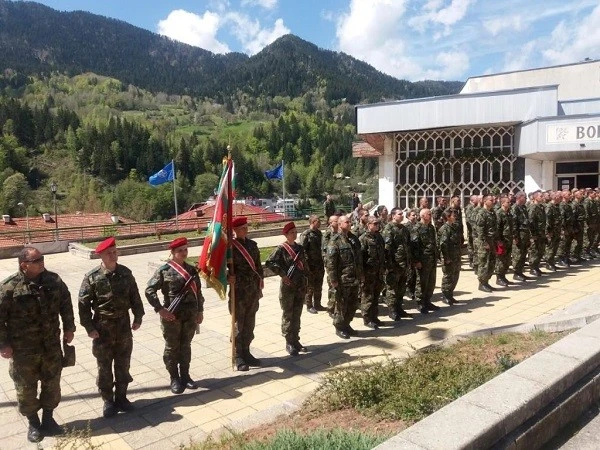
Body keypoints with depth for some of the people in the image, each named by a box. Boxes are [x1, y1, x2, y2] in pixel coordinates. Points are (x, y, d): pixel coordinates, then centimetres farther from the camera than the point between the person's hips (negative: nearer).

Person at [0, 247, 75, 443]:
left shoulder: (53, 280, -4)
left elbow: (66, 304, 9)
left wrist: (69, 328, 10)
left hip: (51, 346, 3)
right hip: (23, 350, -3)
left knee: (52, 384, 15)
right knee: (26, 389, 12)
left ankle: (48, 419, 36)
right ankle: (33, 424, 33)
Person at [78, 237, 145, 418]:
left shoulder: (126, 273, -2)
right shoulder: (92, 277, -12)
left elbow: (135, 297, 6)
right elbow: (83, 304, -9)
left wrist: (138, 317, 4)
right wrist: (89, 327, -11)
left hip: (124, 327, 3)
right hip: (102, 328, -3)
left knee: (123, 365, 13)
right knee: (104, 367, 9)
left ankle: (121, 397, 29)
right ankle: (108, 401, 25)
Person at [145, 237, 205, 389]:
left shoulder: (191, 269, 7)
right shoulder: (164, 270, -8)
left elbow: (198, 292, 13)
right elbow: (149, 290, -11)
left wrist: (200, 311, 11)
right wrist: (160, 309, -16)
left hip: (190, 316, 4)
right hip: (172, 316, -4)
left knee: (186, 346, 14)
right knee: (172, 347, 8)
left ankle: (185, 375, 27)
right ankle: (174, 379, 20)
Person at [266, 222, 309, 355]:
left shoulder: (299, 247, 9)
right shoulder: (281, 248, -8)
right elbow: (269, 262, -14)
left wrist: (306, 279, 9)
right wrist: (282, 274, -17)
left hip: (301, 286, 6)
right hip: (288, 286, -5)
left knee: (297, 314, 12)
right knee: (288, 315, 3)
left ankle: (295, 340, 23)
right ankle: (289, 343, 12)